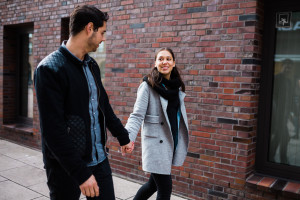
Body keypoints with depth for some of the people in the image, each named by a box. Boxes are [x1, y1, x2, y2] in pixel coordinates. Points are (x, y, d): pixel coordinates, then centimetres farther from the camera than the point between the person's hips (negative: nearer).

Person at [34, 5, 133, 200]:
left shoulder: (92, 65, 7)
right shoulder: (50, 69, -17)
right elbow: (53, 131, -21)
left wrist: (123, 137, 25)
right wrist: (81, 173, -21)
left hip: (99, 159, 7)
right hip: (66, 168, -6)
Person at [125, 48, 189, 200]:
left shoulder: (176, 86, 9)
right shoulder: (148, 85, -11)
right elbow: (137, 115, -16)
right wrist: (128, 137, -30)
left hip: (172, 141, 7)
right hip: (156, 141, -6)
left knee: (154, 183, 17)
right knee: (165, 187, -2)